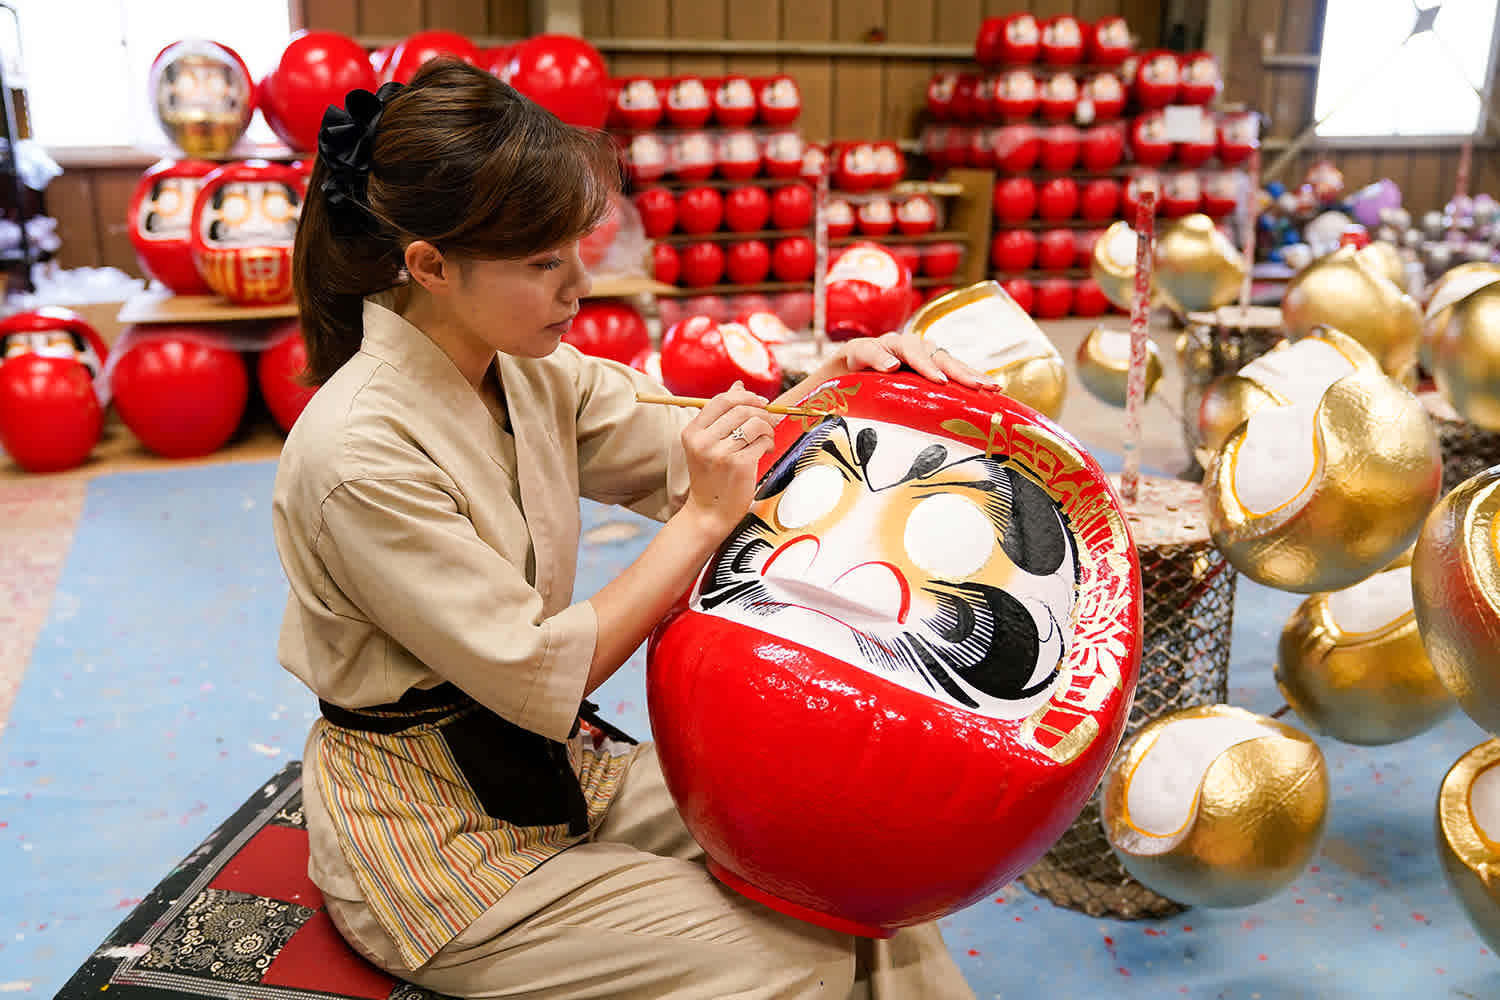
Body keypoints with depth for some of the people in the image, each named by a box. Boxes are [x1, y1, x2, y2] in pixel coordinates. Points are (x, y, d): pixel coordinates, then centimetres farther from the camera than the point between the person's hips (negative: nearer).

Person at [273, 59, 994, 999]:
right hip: (430, 841, -7)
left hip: (557, 774, 7)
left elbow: (704, 456, 3)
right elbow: (540, 680, -24)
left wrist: (834, 381, -14)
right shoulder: (358, 454, -25)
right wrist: (704, 520, -24)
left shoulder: (531, 374, -2)